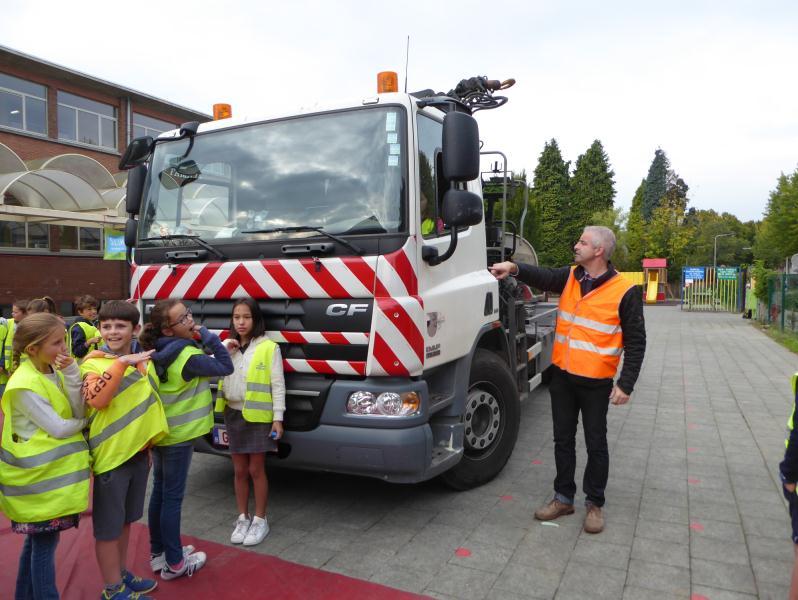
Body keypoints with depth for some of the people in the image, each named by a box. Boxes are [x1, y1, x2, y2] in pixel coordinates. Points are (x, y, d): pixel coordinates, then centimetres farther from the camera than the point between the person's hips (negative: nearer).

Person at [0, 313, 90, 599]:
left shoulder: (53, 371, 2)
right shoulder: (25, 385, -22)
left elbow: (77, 412, -7)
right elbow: (59, 428, -22)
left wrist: (71, 374, -18)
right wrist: (84, 422, -3)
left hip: (54, 472, 8)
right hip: (40, 475, -8)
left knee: (36, 540, 21)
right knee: (45, 543, 4)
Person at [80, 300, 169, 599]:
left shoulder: (144, 360, 7)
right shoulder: (93, 363, -11)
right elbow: (97, 400, -31)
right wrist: (121, 363, -35)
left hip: (139, 452, 7)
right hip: (111, 455, -6)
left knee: (125, 520, 21)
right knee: (108, 526, 6)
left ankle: (122, 574, 38)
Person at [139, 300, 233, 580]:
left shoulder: (157, 352, 2)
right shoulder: (188, 357, -24)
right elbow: (226, 367, -17)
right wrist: (208, 336, -14)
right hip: (178, 436, -8)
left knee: (159, 492, 18)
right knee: (173, 497, 2)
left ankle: (158, 553, 32)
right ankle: (174, 563, 15)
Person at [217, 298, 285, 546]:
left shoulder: (268, 347, -9)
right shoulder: (226, 346, 8)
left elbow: (278, 384, -9)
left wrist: (278, 417, -12)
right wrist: (224, 349, -11)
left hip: (258, 415, -4)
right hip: (233, 414, 5)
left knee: (256, 470, 3)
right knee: (240, 470, 13)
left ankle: (260, 520, 18)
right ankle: (242, 518, 27)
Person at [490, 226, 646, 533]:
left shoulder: (625, 291, -12)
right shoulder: (570, 277, 6)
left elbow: (636, 342, -10)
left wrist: (626, 384, -14)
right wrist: (514, 268, -26)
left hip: (595, 382, -5)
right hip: (562, 375, 5)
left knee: (595, 444, 9)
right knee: (563, 439, 15)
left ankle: (594, 503, 27)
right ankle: (563, 498, 30)